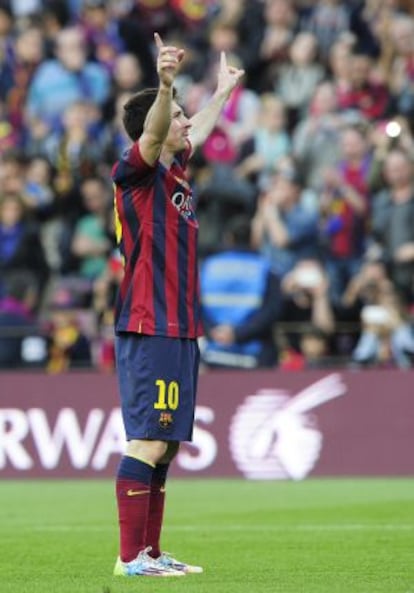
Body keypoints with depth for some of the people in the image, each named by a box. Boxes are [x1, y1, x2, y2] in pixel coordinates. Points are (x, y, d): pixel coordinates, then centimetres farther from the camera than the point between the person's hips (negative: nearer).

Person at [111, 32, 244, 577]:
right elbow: (153, 134, -29)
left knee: (164, 444, 9)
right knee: (148, 441, -12)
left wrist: (223, 92, 52)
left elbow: (197, 132, 38)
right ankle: (131, 558, -12)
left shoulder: (174, 171, 17)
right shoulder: (138, 173, -7)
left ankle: (150, 552, 13)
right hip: (150, 330, -9)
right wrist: (165, 84, -46)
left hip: (177, 328, 9)